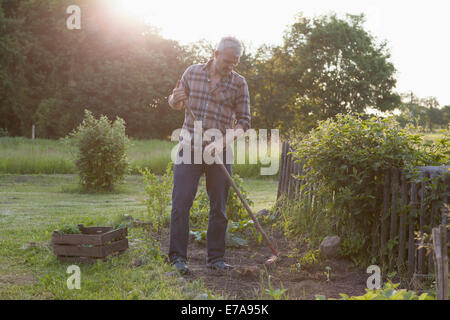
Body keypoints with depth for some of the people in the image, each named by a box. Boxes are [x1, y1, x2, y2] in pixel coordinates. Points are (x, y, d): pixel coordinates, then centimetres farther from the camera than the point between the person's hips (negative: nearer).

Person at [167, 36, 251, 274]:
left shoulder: (239, 83, 0)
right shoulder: (192, 72, 4)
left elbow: (243, 122, -1)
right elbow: (177, 105, 17)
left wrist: (223, 141, -17)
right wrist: (175, 99, -8)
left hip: (219, 151, 0)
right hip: (189, 147, 0)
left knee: (219, 206, 4)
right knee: (181, 201, -6)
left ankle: (216, 258, 15)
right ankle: (177, 257, 2)